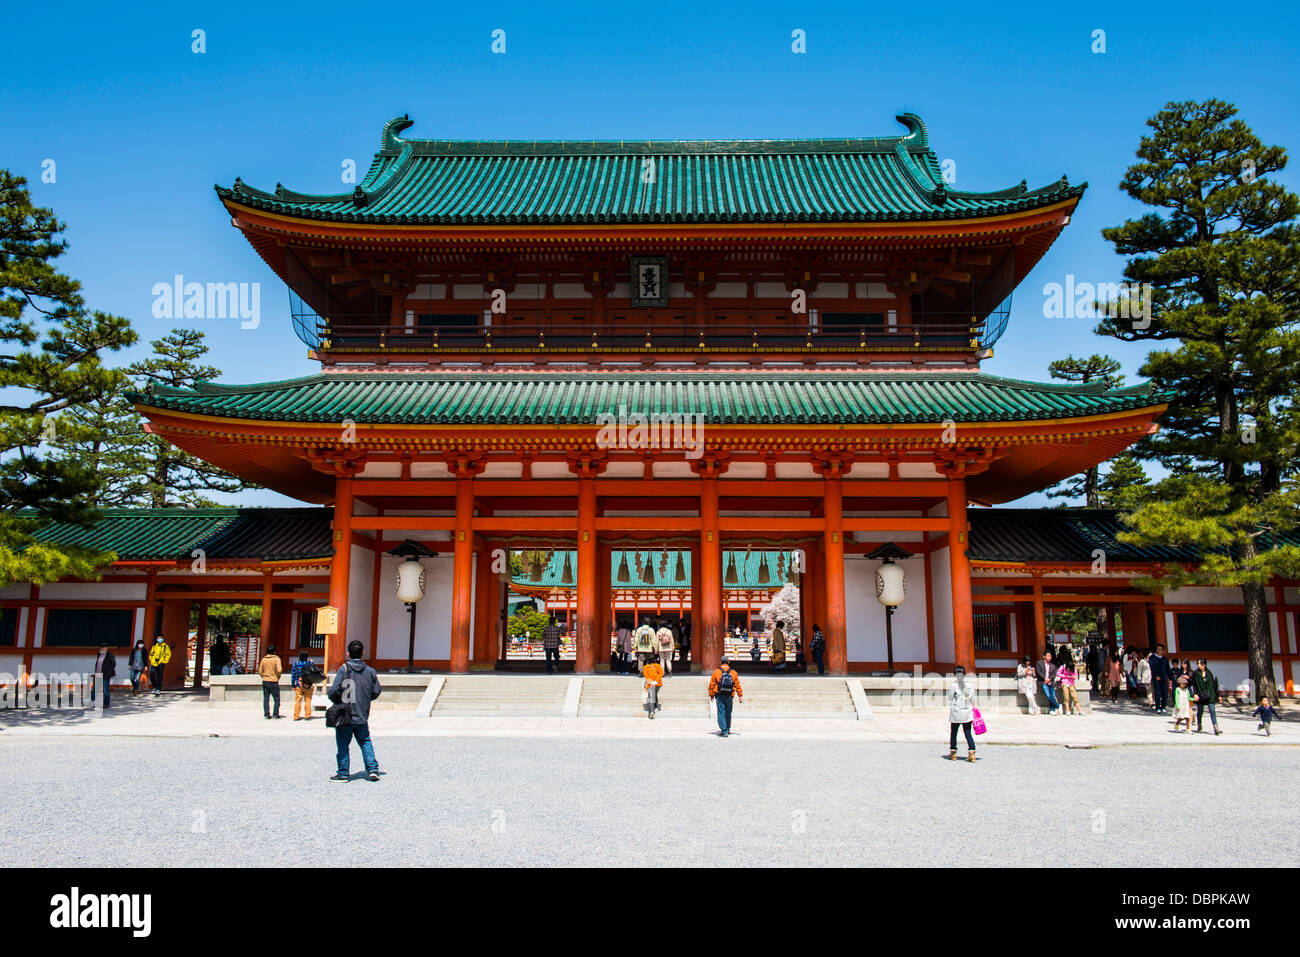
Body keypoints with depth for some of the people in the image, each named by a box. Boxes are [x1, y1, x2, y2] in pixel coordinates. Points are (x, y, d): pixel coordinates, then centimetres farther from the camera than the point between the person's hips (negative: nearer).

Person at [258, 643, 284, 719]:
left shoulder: (263, 659, 5)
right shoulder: (276, 659, -8)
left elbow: (260, 671, 5)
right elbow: (279, 670, -17)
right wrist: (278, 676, 1)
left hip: (265, 681, 4)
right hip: (274, 682, -4)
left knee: (266, 699, 9)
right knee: (276, 699, 6)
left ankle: (267, 714, 7)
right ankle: (276, 714, 4)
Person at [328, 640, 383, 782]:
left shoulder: (344, 669, -12)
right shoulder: (370, 671, 1)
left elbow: (335, 690, -18)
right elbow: (376, 691, 5)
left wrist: (330, 695, 4)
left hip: (344, 716, -4)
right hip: (362, 717, 4)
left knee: (343, 745, 8)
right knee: (365, 742, 17)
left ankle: (343, 773, 13)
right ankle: (372, 769, 8)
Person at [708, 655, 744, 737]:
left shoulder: (716, 672, -3)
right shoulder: (733, 673, 3)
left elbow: (712, 685, 0)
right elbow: (737, 685, 4)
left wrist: (711, 695, 11)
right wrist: (740, 696, 9)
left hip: (719, 696, -2)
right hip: (729, 697, 3)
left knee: (721, 713, -1)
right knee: (728, 713, 16)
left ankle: (724, 731, -8)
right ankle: (727, 729, 28)